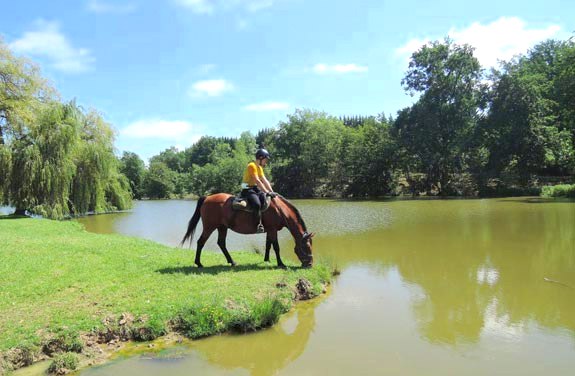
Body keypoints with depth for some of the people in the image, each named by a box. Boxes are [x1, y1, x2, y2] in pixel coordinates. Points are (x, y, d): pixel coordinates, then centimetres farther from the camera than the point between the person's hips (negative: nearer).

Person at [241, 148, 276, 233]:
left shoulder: (260, 168, 15)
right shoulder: (252, 166, -14)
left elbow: (265, 181, 10)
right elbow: (257, 181, -23)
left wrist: (271, 192, -2)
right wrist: (267, 192, -26)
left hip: (255, 189, 9)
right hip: (247, 190, -9)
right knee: (257, 204, -31)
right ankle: (259, 225, -29)